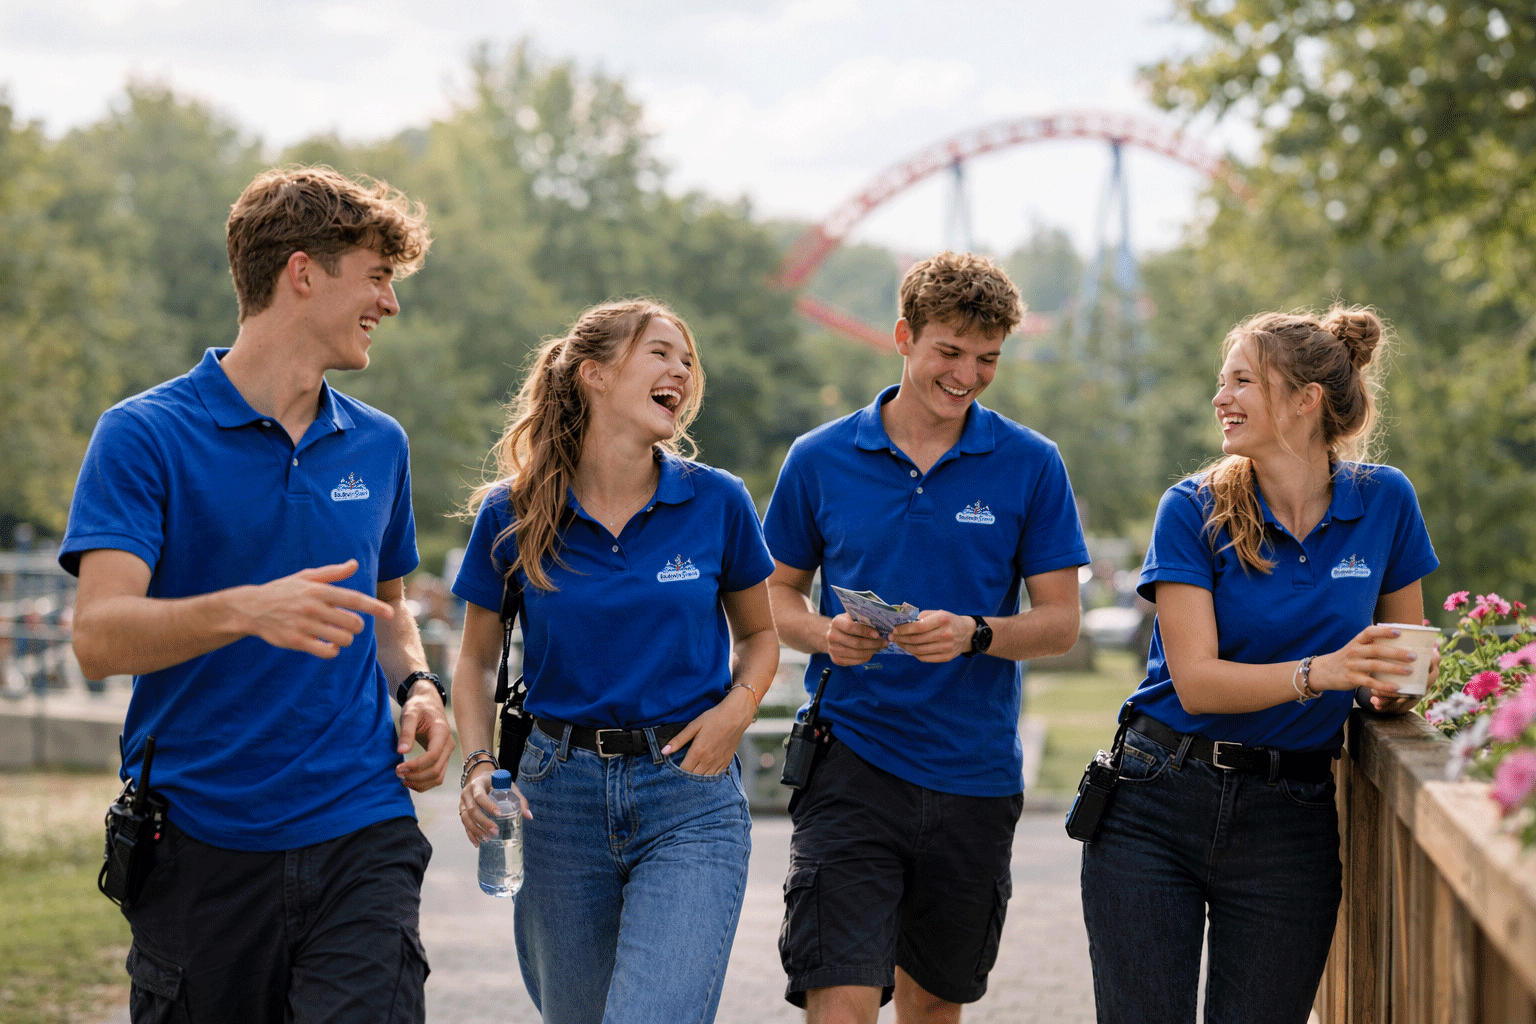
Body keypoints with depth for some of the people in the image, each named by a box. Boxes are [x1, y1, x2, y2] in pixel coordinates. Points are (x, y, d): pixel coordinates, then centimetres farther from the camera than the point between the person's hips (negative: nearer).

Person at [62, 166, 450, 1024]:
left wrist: (416, 686, 5)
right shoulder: (146, 436, -5)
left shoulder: (379, 445, 13)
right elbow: (99, 638, -15)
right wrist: (246, 610, -32)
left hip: (359, 835, 3)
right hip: (200, 848, -3)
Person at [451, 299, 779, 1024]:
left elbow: (759, 634, 13)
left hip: (691, 794, -1)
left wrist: (736, 709, -6)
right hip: (562, 793, 2)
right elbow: (476, 662, 10)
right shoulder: (512, 515, -1)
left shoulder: (718, 502, -1)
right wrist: (478, 764, -7)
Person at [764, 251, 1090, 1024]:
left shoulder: (1030, 466, 0)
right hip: (851, 761, -1)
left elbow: (1060, 622, 0)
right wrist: (823, 633, -11)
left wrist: (973, 634, -19)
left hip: (974, 772, 2)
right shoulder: (819, 459, 1)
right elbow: (778, 590, 11)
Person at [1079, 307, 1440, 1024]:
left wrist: (1388, 688, -8)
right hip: (1158, 807, -1)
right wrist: (1322, 673, -28)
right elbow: (1197, 682, -14)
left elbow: (1406, 645, 16)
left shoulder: (1384, 502, 1)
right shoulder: (1193, 511, -5)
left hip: (1290, 823, 1)